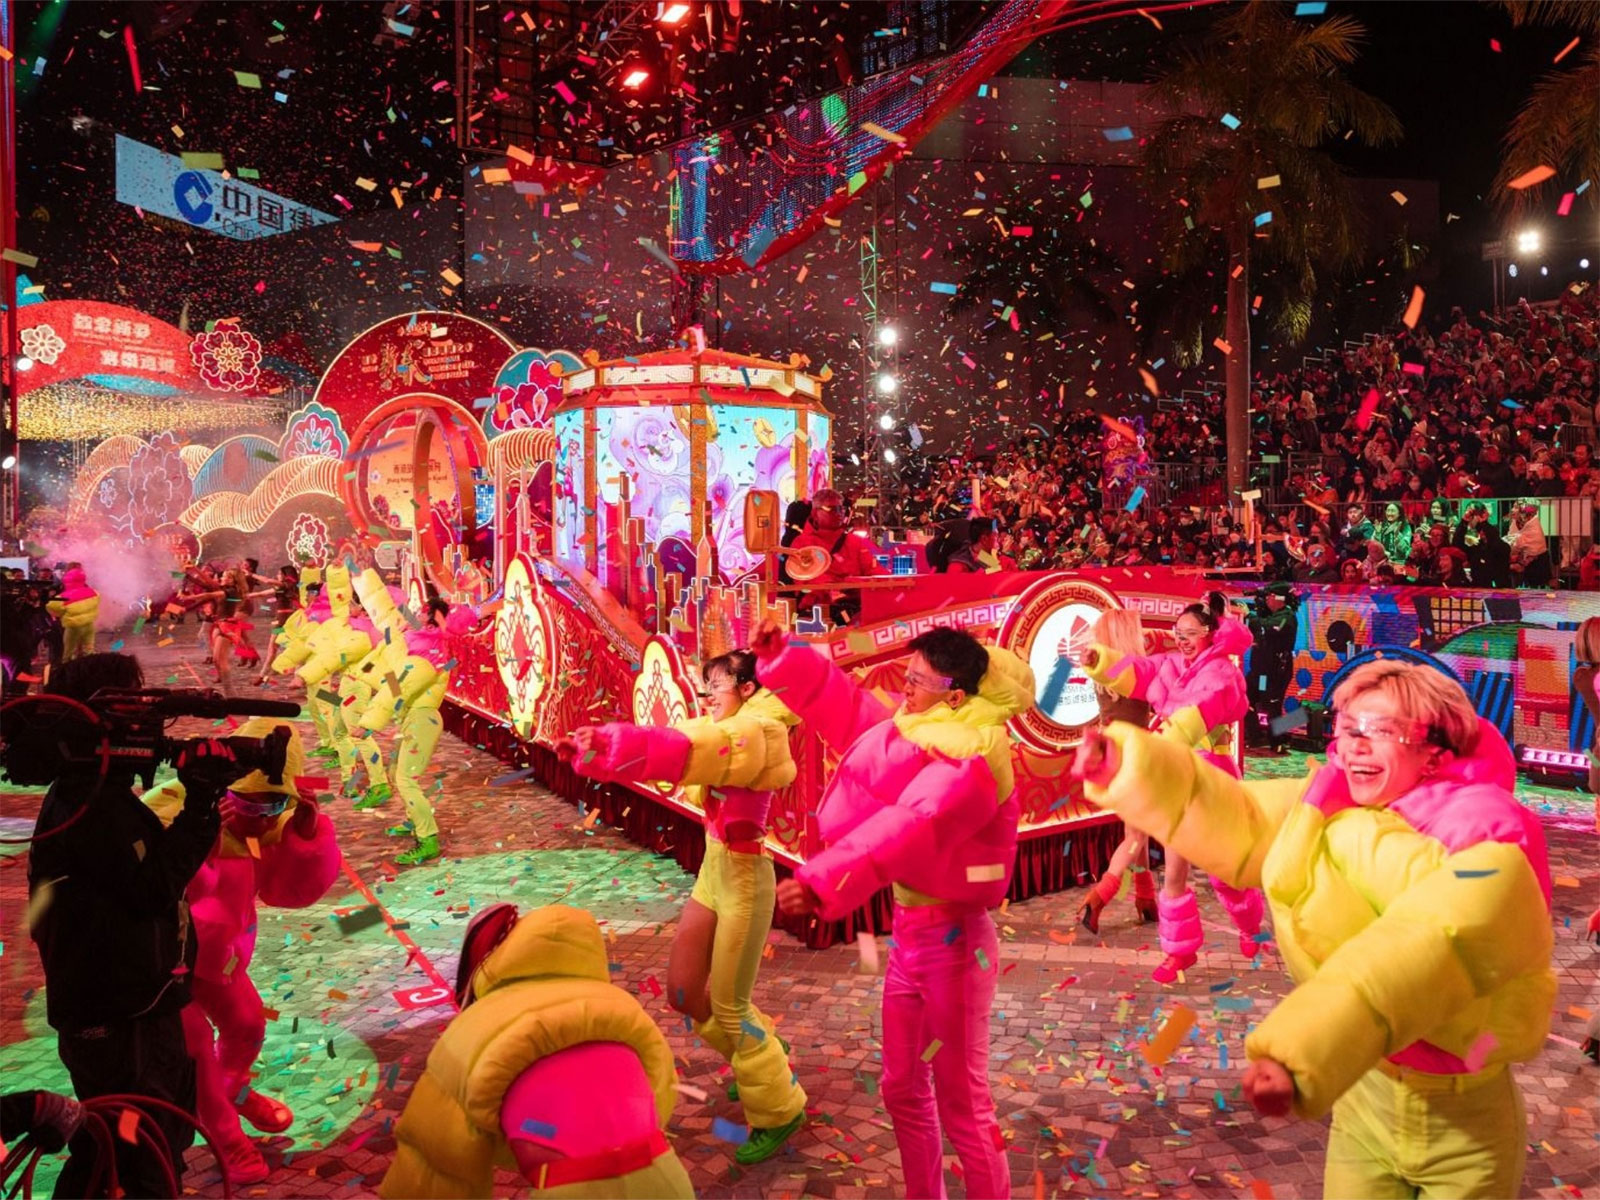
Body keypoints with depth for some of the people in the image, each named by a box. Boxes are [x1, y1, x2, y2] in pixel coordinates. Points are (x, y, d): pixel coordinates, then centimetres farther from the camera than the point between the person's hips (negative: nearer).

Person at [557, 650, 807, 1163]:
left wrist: (601, 746, -37)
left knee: (728, 1006, 3)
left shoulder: (755, 730, -19)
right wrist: (597, 742, -15)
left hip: (745, 877, -9)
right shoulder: (723, 730, 11)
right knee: (683, 991, 13)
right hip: (713, 870, 9)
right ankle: (762, 1054, 37)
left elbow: (681, 750, -32)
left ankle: (779, 1111, 24)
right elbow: (676, 741, -1)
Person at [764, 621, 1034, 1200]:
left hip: (952, 938, -9)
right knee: (902, 1090, 20)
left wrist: (821, 882, -51)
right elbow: (844, 704, 13)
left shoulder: (967, 764, -23)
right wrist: (781, 658, 4)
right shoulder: (919, 733, 4)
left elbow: (904, 832, -40)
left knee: (961, 1103, 5)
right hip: (909, 929, 9)